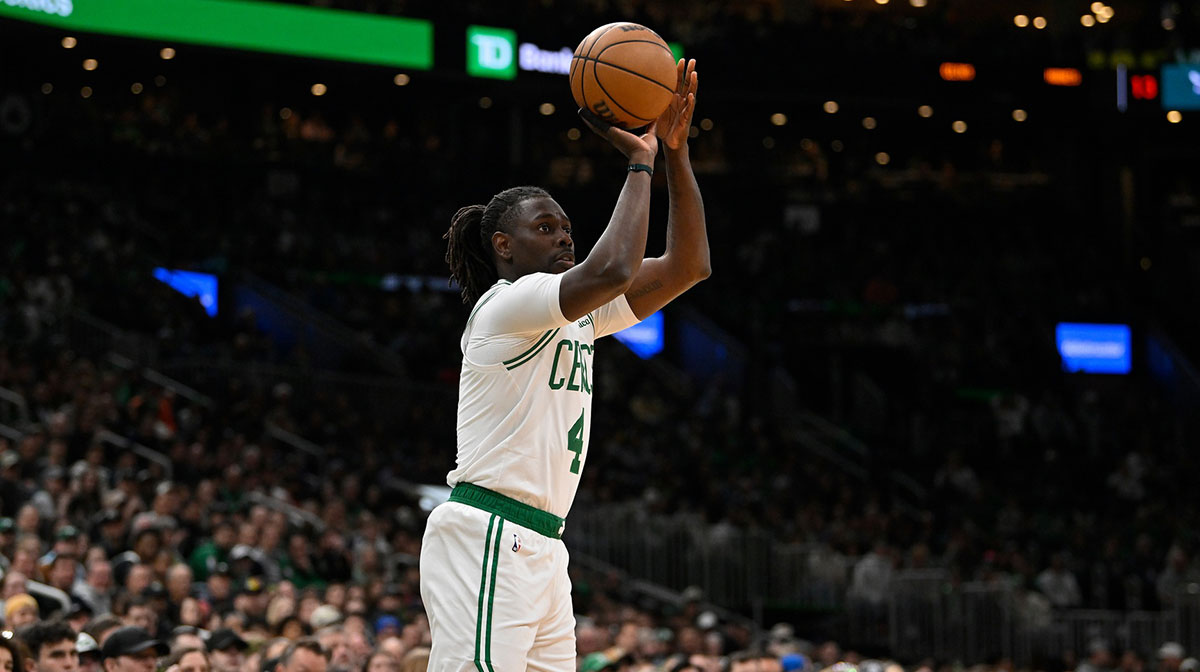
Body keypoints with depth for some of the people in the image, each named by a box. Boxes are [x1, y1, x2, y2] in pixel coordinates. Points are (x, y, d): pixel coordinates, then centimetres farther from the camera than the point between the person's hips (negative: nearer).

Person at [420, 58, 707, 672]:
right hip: (487, 538, -10)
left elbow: (687, 266, 17)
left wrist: (676, 150, 9)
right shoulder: (505, 305, -7)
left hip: (540, 549, 10)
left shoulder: (576, 317, 20)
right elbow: (613, 270, -24)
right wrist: (640, 161, -12)